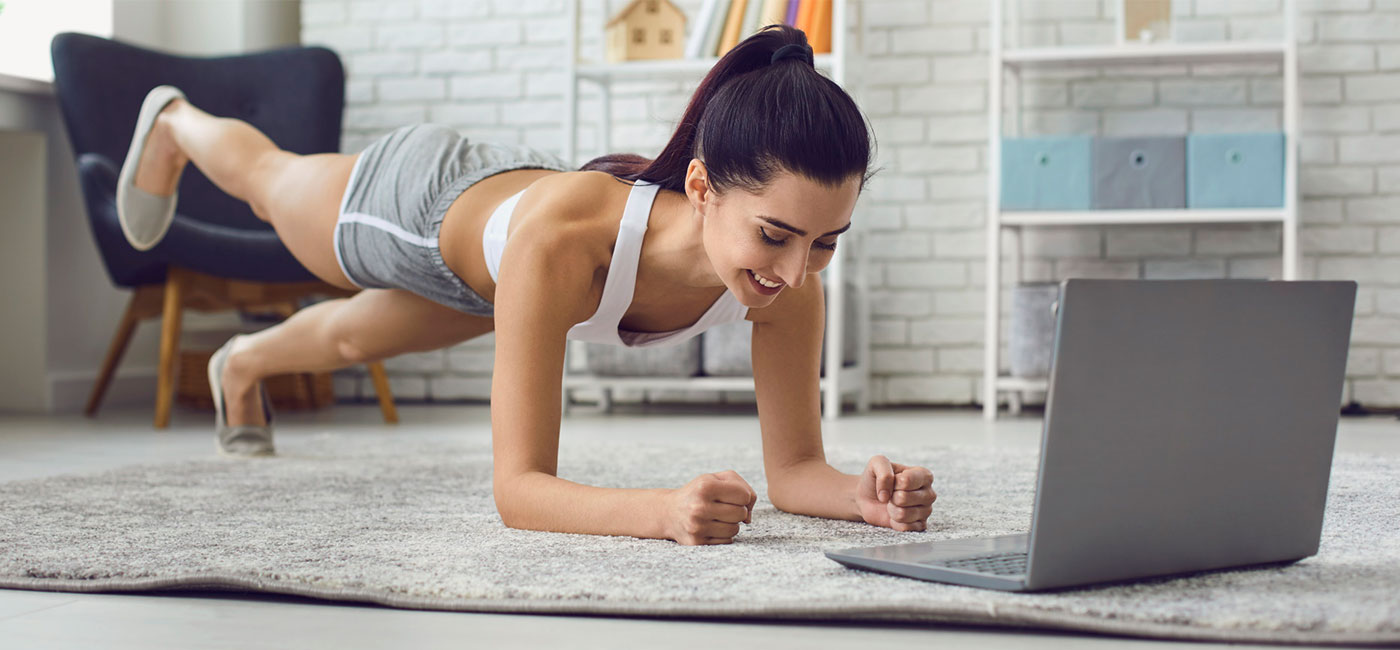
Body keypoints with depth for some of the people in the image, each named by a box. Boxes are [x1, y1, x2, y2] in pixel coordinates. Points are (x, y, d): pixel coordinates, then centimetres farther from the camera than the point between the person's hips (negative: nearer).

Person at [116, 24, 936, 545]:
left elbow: (795, 467, -30)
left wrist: (863, 494, -52)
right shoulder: (562, 236, -53)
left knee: (351, 338, 35)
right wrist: (663, 510, -69)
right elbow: (519, 488, -52)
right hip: (422, 199, -3)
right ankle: (172, 122, 69)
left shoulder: (792, 279, -40)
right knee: (266, 177, 33)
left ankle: (245, 363, 71)